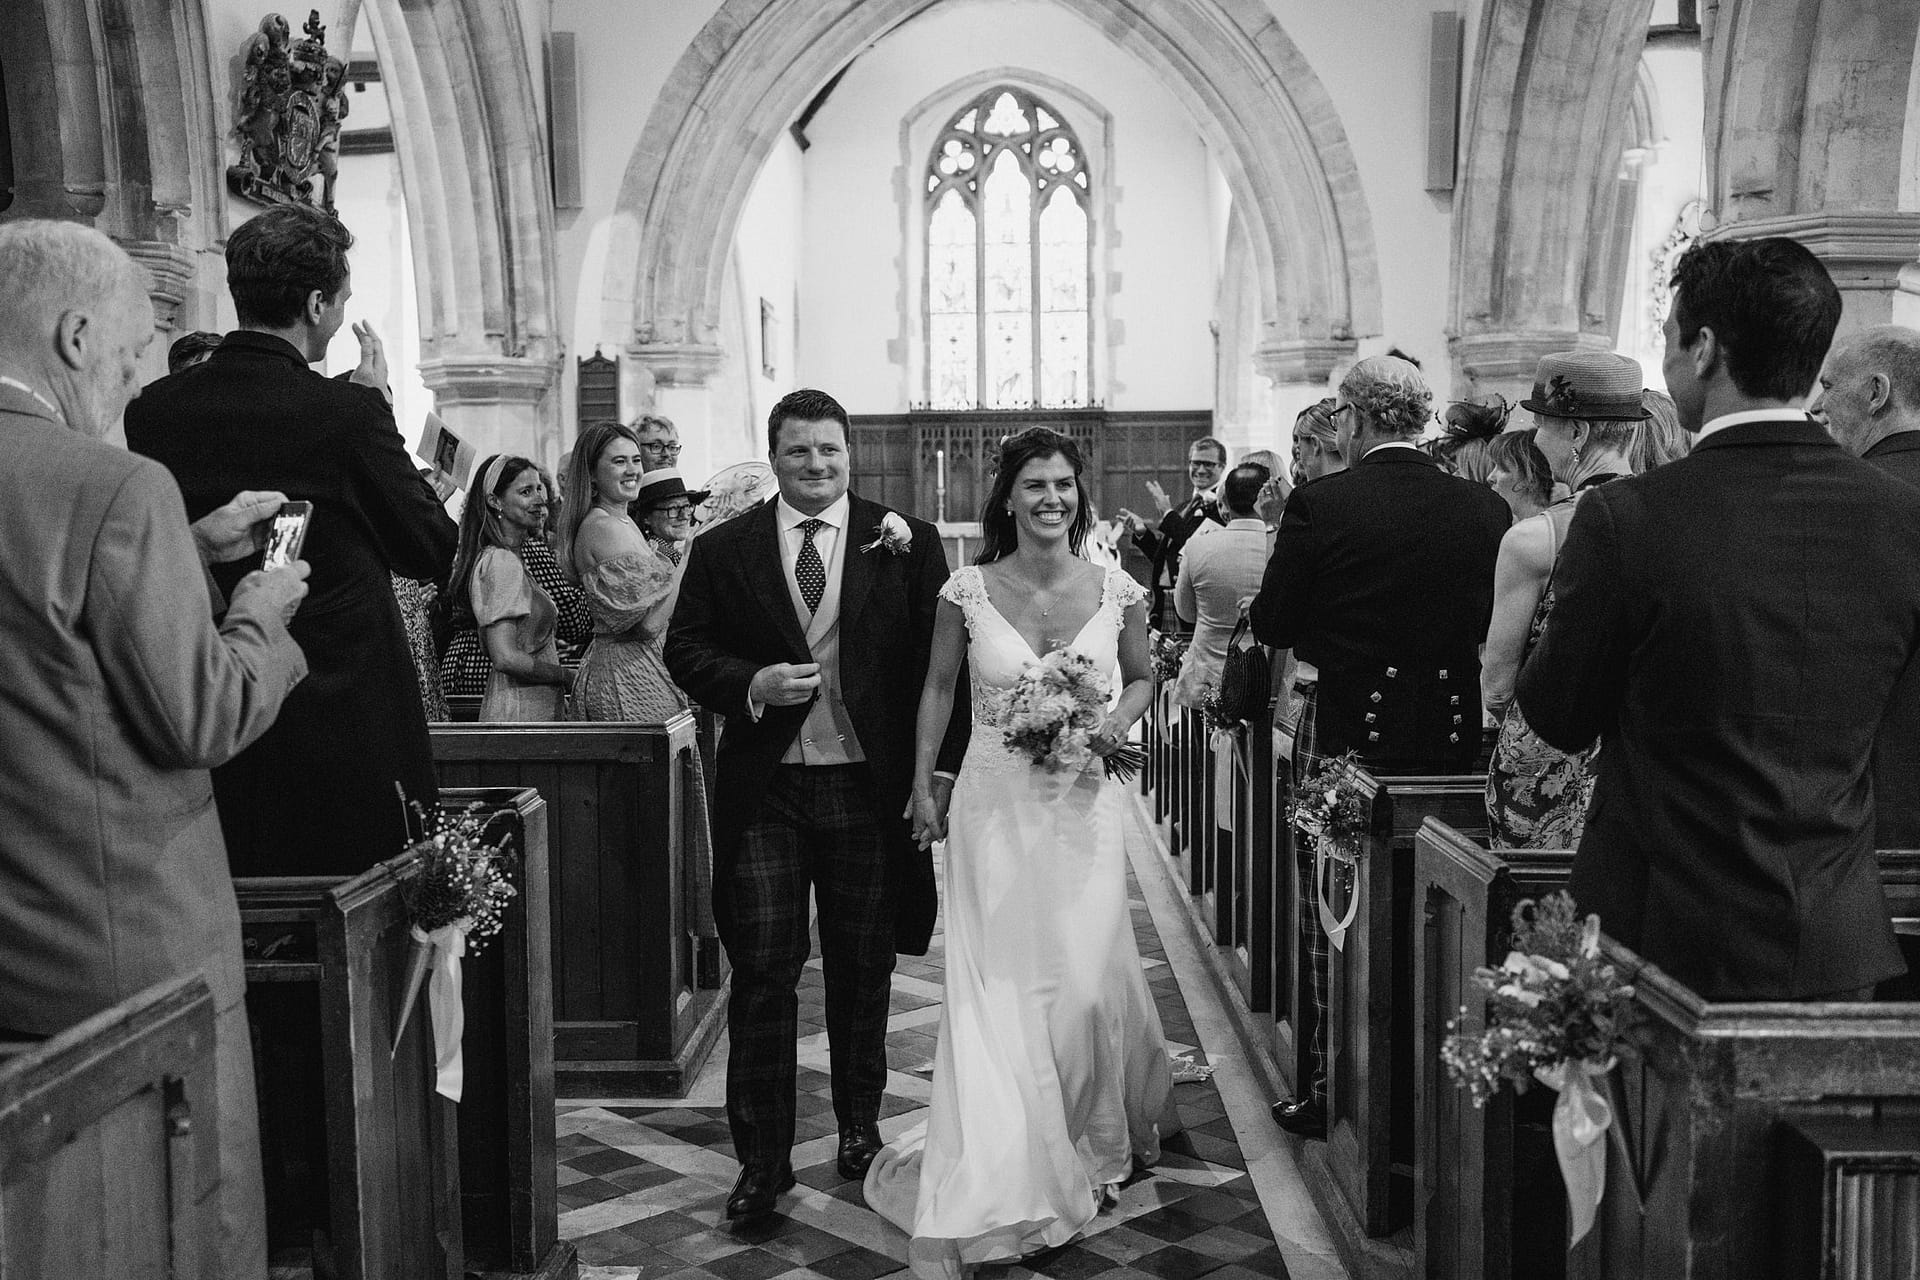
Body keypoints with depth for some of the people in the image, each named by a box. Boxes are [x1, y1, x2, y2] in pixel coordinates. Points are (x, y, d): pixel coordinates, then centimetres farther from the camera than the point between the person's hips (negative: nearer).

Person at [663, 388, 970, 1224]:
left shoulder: (906, 544, 2)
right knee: (762, 973, -1)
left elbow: (940, 661, 2)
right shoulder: (722, 550, 3)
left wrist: (943, 768, -4)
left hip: (869, 787, 1)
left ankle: (859, 1125, 34)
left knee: (863, 971, 13)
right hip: (764, 789, 0)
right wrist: (752, 684, -14)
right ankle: (762, 1161, 8)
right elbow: (686, 651, 5)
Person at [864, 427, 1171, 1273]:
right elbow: (938, 689, 8)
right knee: (995, 989, -3)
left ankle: (1093, 1137, 33)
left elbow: (1141, 677, 14)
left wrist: (1118, 721, -6)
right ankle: (970, 1204, 3)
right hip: (995, 808, -1)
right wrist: (921, 787, 7)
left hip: (1085, 806, 1)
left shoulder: (1116, 590, -1)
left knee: (1085, 980, 1)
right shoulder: (967, 591, -4)